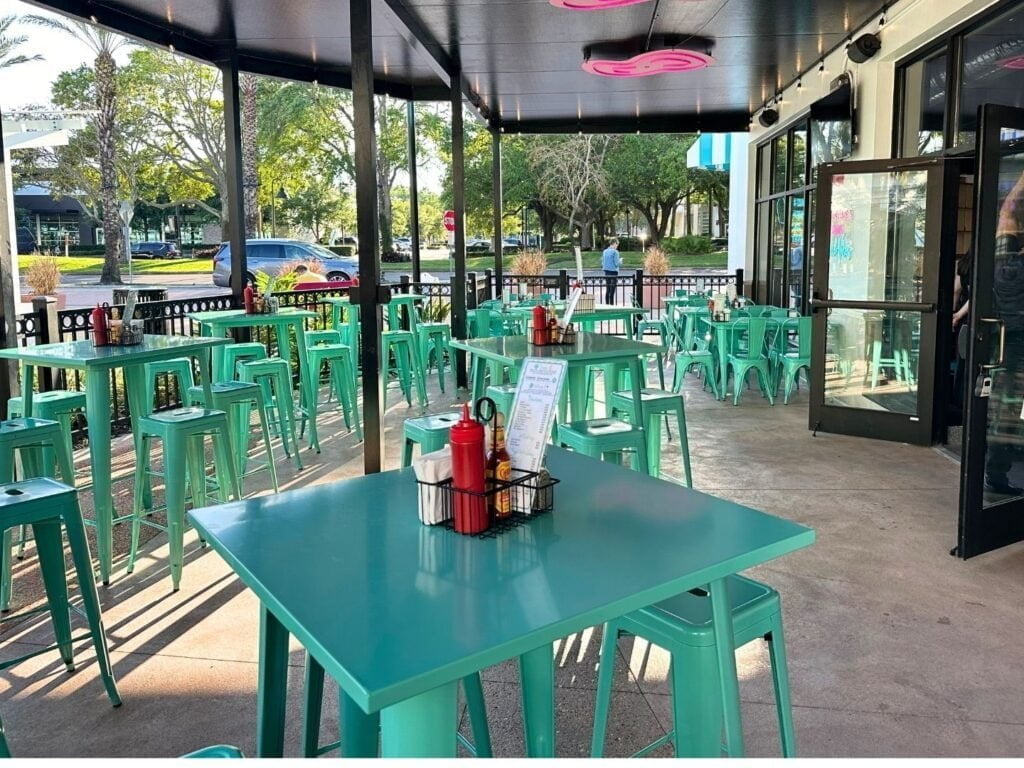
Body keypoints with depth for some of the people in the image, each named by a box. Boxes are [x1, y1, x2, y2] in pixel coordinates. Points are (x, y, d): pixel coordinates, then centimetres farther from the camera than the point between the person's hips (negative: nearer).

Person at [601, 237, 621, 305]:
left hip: (607, 273, 7)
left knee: (607, 290, 11)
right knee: (612, 291, -6)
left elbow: (602, 263, 12)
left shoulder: (605, 251, 9)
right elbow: (617, 263, -13)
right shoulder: (615, 252, -11)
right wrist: (620, 261, 7)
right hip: (613, 273, -7)